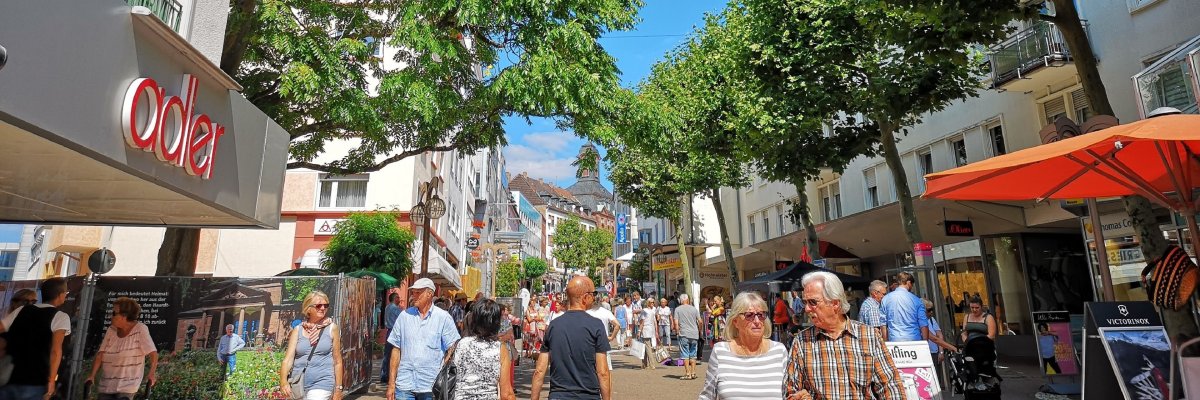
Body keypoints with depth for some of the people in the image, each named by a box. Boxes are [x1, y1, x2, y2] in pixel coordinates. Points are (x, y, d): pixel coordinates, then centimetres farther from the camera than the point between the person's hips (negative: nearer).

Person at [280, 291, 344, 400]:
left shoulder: (332, 328, -1)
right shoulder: (298, 330, 4)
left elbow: (337, 361, 2)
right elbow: (288, 358, -4)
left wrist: (338, 388, 2)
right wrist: (283, 381, -21)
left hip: (321, 384, -3)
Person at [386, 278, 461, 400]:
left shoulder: (443, 317, -4)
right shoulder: (405, 315, 4)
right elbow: (396, 350, 7)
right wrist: (391, 383, 4)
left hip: (431, 386, -2)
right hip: (404, 385, 2)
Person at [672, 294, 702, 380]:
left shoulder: (677, 309, -1)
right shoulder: (694, 309, 6)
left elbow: (676, 322, -8)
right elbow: (700, 321, 4)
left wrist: (677, 331, 5)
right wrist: (699, 331, 18)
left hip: (684, 335, -3)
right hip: (694, 335, 3)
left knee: (685, 355, 2)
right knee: (693, 355, 14)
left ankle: (688, 374, 1)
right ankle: (693, 373, 15)